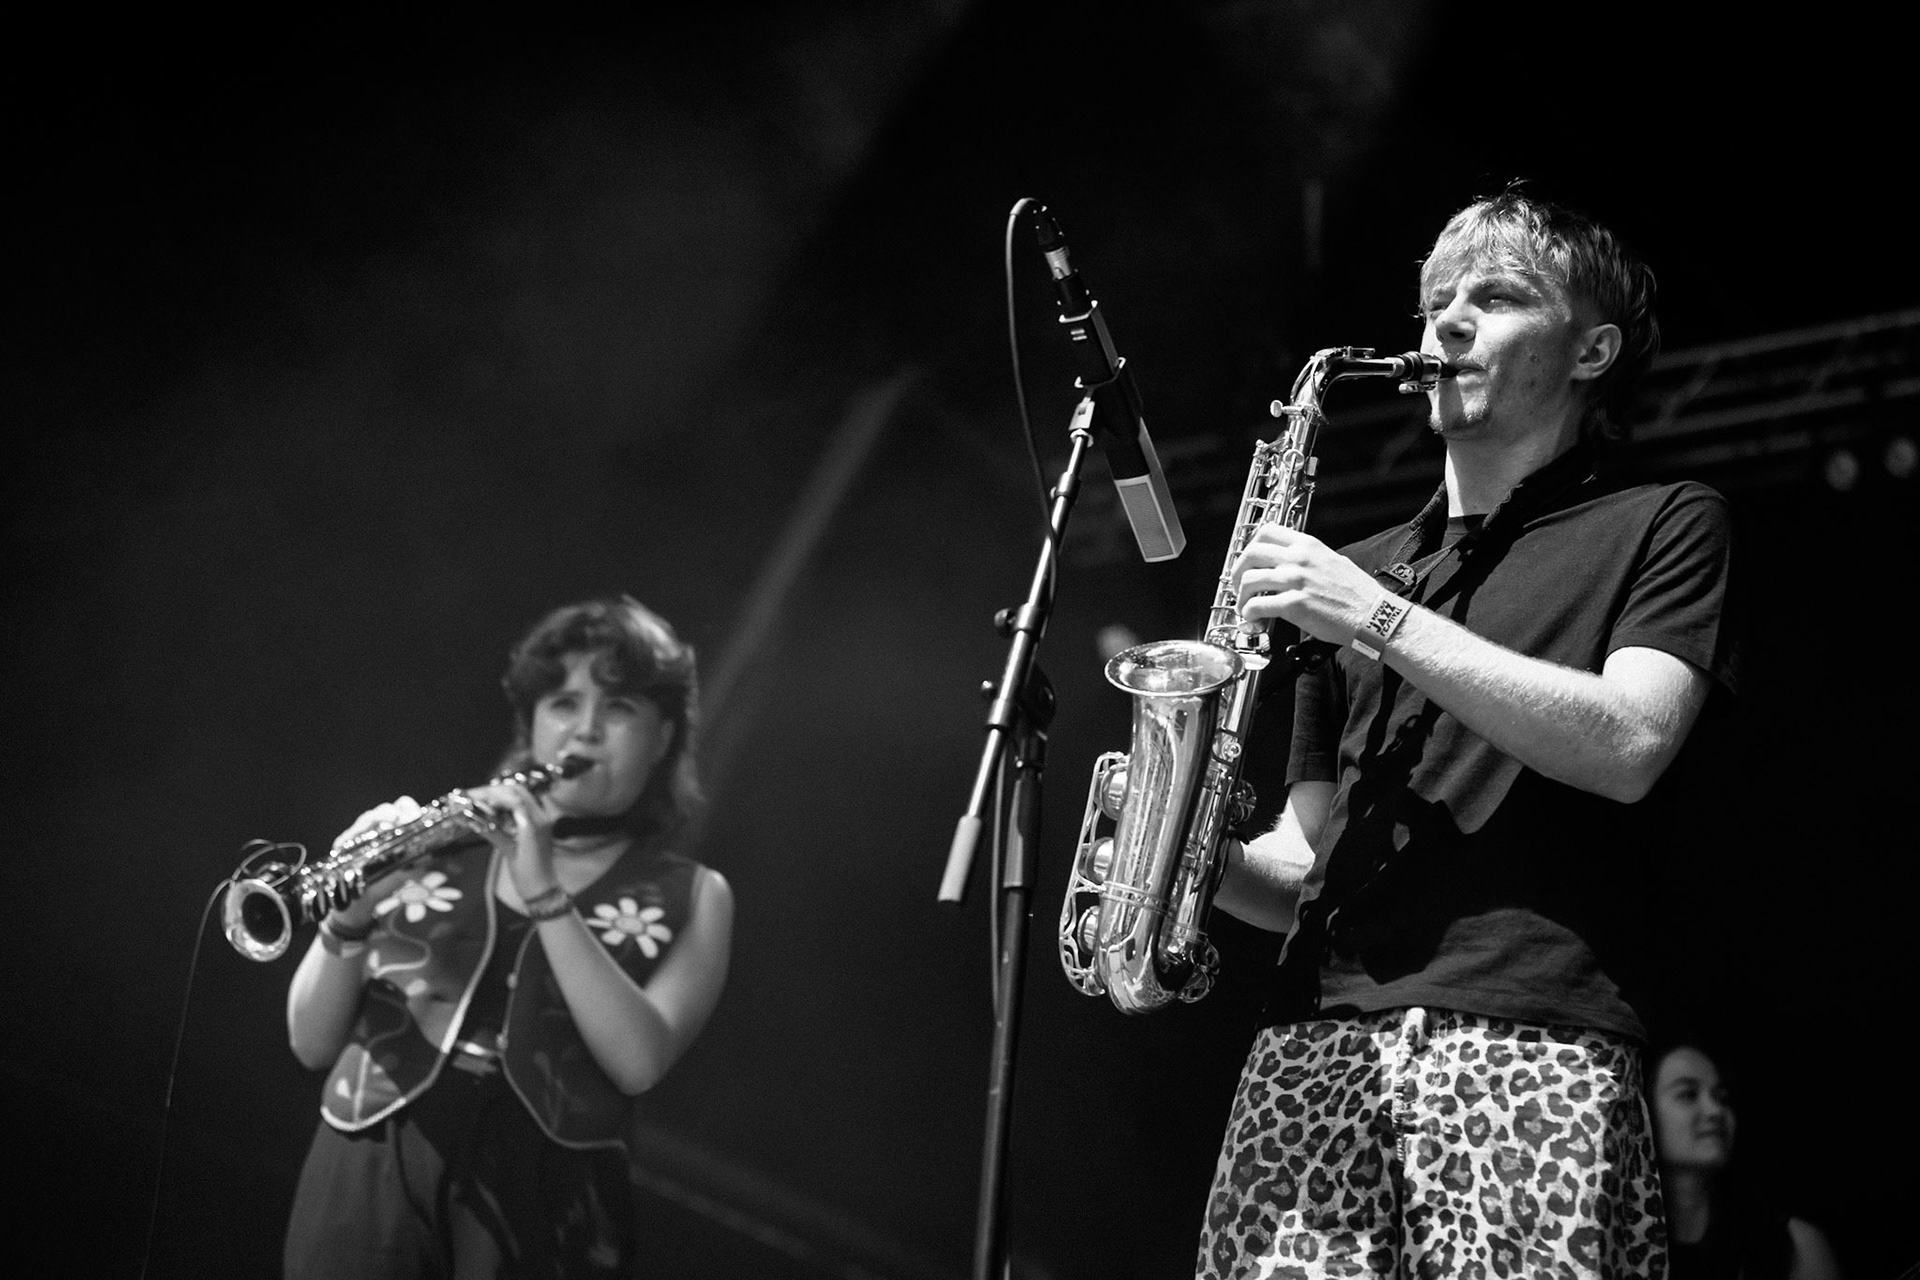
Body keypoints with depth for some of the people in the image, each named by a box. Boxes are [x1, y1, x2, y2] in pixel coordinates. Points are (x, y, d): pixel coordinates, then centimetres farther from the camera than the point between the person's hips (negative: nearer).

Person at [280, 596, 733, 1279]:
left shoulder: (691, 898, 5)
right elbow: (313, 1044, 4)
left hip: (545, 1214, -1)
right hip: (366, 1189, 1)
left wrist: (544, 891, -19)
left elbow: (639, 1061, -12)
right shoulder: (441, 851, 8)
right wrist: (345, 923, -14)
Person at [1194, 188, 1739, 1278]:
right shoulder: (1359, 571, 26)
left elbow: (1628, 747, -6)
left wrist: (1377, 618, -7)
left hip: (1530, 1050, -4)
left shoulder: (1666, 527, 13)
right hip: (1316, 1044, 4)